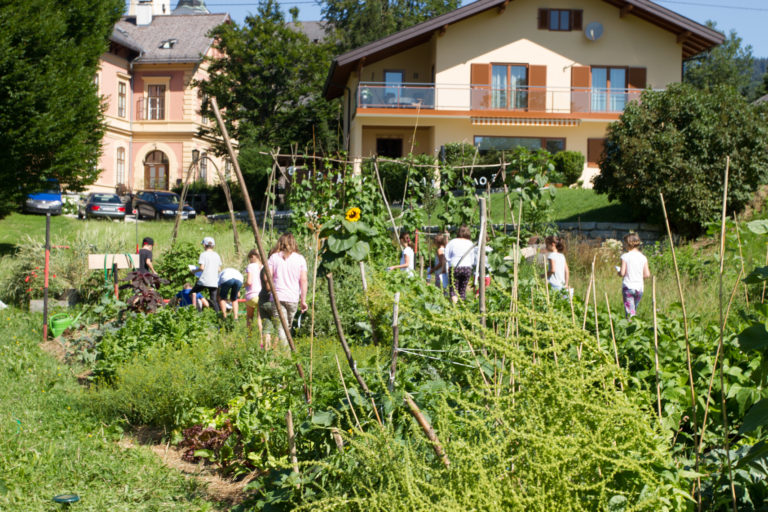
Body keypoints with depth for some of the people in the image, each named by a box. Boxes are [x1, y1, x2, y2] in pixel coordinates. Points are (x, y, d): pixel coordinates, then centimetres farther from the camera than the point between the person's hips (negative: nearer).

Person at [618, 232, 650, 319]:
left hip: (628, 287, -4)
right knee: (634, 310, 20)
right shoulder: (643, 257, 4)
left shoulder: (625, 256, -7)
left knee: (629, 312, -8)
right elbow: (647, 274, 2)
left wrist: (619, 272, 11)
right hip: (639, 287, 4)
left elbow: (622, 273, -11)